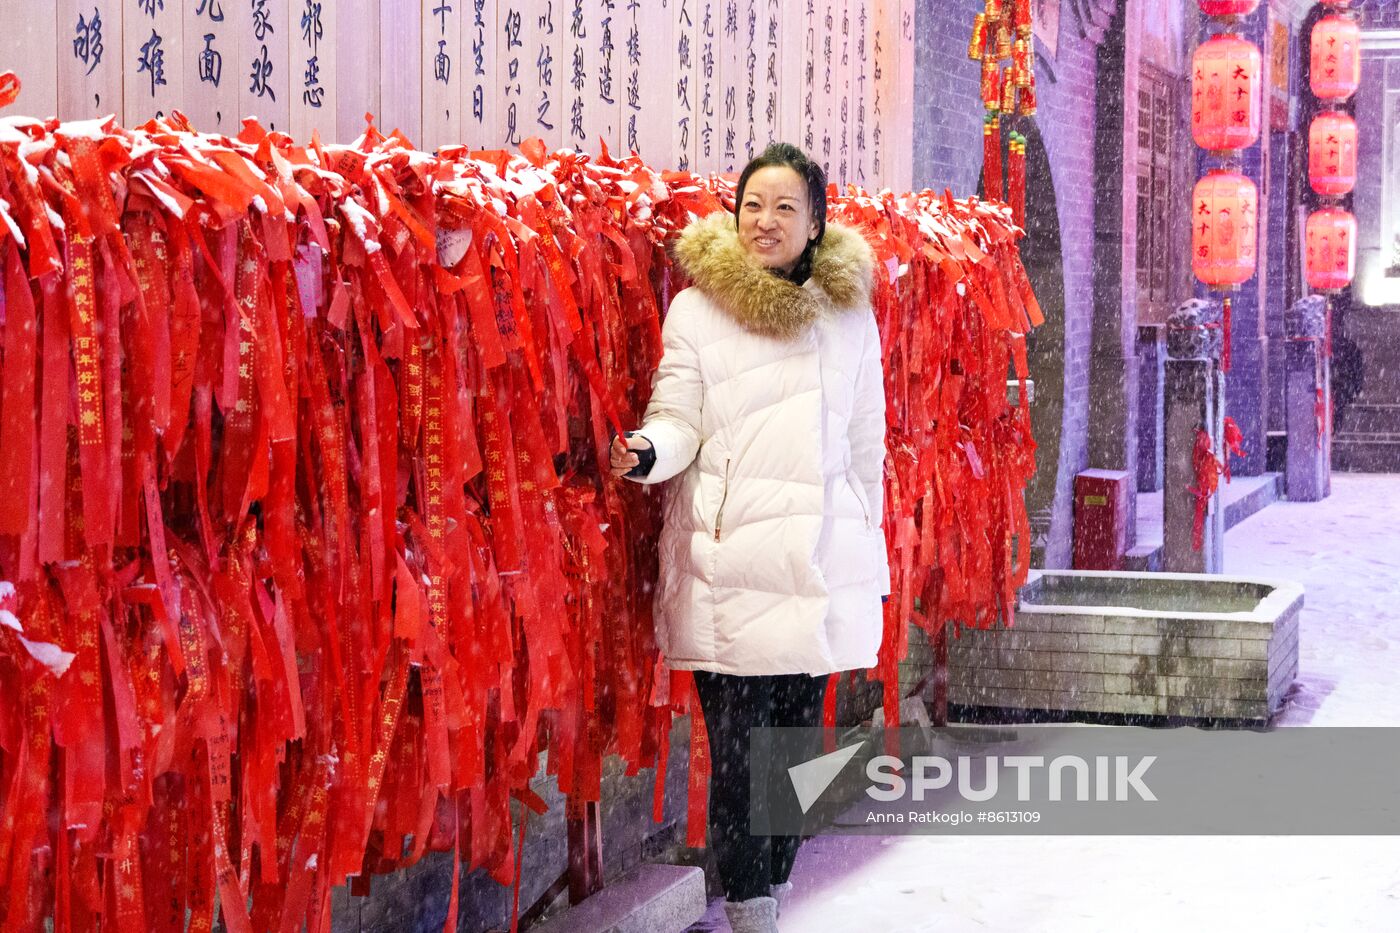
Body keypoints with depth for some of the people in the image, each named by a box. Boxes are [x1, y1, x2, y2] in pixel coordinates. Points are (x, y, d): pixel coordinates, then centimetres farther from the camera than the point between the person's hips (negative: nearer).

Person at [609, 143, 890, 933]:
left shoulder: (850, 313, 11)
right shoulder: (696, 310, 2)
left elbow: (866, 444, 14)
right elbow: (679, 421, 0)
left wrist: (867, 546, 14)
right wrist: (647, 451, -22)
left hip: (821, 562, 3)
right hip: (730, 562, -3)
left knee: (800, 734, 9)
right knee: (738, 743, -4)